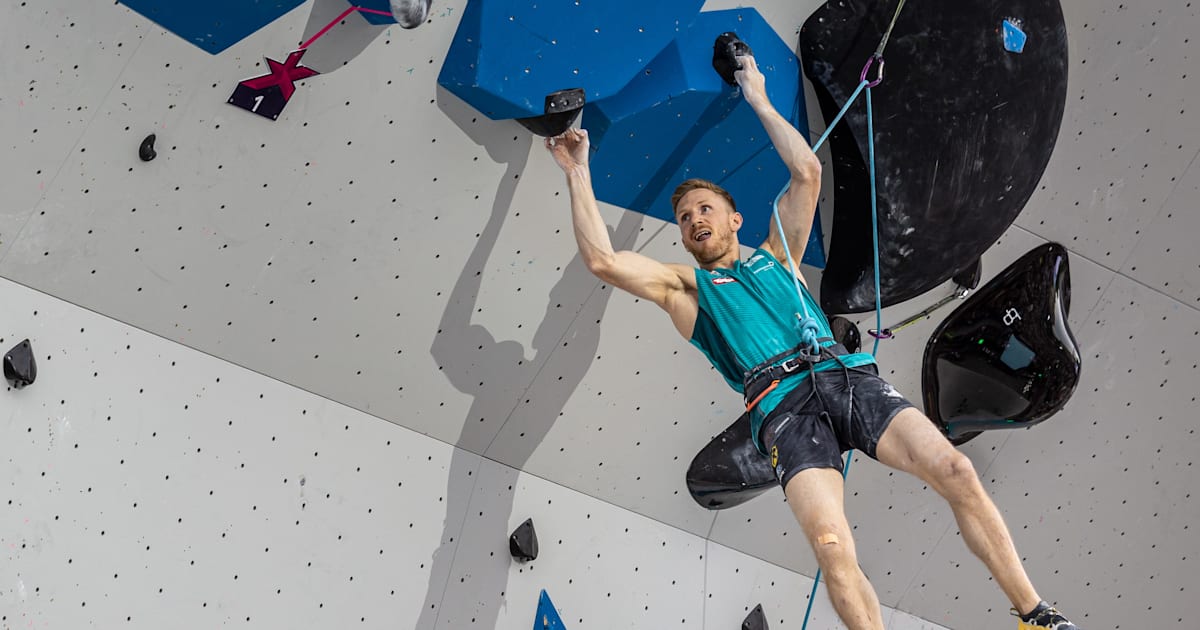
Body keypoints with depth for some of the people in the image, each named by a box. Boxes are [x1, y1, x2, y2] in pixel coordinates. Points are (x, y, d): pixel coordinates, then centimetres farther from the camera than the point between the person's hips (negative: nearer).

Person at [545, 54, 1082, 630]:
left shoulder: (774, 257, 30)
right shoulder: (683, 285, 23)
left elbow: (806, 171, 24)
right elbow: (601, 259, 9)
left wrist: (758, 100, 30)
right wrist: (577, 174, 13)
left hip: (849, 377, 2)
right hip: (783, 404, -2)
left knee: (954, 470, -19)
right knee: (830, 544, -28)